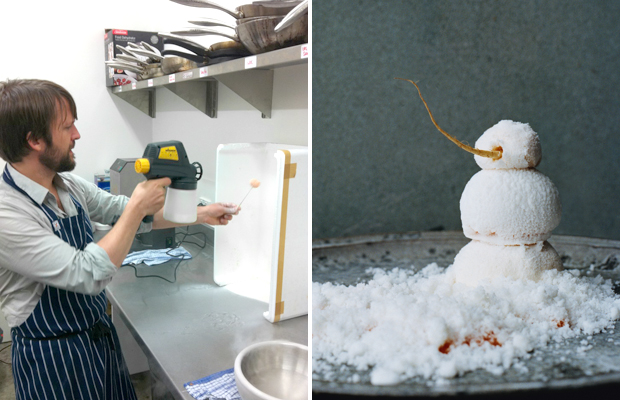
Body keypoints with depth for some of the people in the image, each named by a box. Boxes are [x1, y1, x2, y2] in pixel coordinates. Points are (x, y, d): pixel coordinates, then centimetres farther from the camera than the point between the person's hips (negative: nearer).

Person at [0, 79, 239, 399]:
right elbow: (88, 274, -30)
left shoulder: (69, 185, -4)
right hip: (52, 357, -7)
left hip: (101, 335, 7)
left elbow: (123, 212, 7)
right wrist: (138, 207, -23)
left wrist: (199, 214, 5)